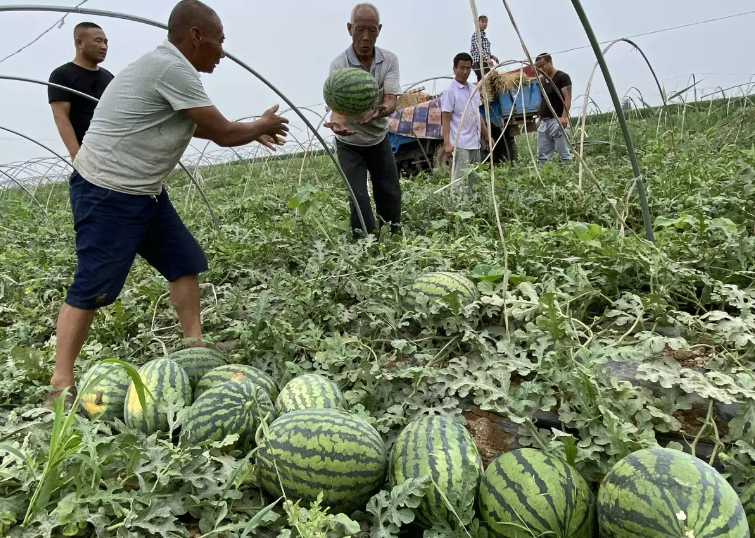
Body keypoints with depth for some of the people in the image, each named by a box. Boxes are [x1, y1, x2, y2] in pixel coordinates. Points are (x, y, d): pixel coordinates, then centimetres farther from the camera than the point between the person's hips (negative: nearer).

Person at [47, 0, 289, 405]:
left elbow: (199, 127, 25)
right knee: (93, 287, -6)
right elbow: (223, 134, -15)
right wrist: (260, 127, 4)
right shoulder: (172, 69, -19)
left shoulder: (169, 67, 12)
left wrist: (253, 131, 20)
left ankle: (195, 347, 20)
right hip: (107, 194, -10)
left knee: (185, 261, 10)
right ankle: (61, 384, 4)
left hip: (142, 191, 10)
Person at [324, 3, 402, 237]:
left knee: (391, 193, 7)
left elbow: (391, 101, -24)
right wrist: (337, 123, -56)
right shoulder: (339, 65, -20)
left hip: (380, 139, 3)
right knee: (359, 197, -8)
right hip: (350, 143, -3)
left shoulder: (390, 60, -12)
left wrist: (380, 111, -49)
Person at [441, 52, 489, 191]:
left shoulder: (474, 89, 13)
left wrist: (487, 136, 18)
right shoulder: (450, 91, -8)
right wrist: (447, 143, -22)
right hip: (460, 144, -8)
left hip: (475, 143, 8)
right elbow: (445, 119, -12)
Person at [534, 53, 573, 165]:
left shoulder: (562, 77, -3)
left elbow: (567, 98, -13)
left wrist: (564, 116, -24)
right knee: (542, 156, 4)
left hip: (558, 120, -8)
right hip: (544, 122, 8)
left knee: (564, 154, -9)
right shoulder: (542, 81, 19)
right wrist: (540, 119, 17)